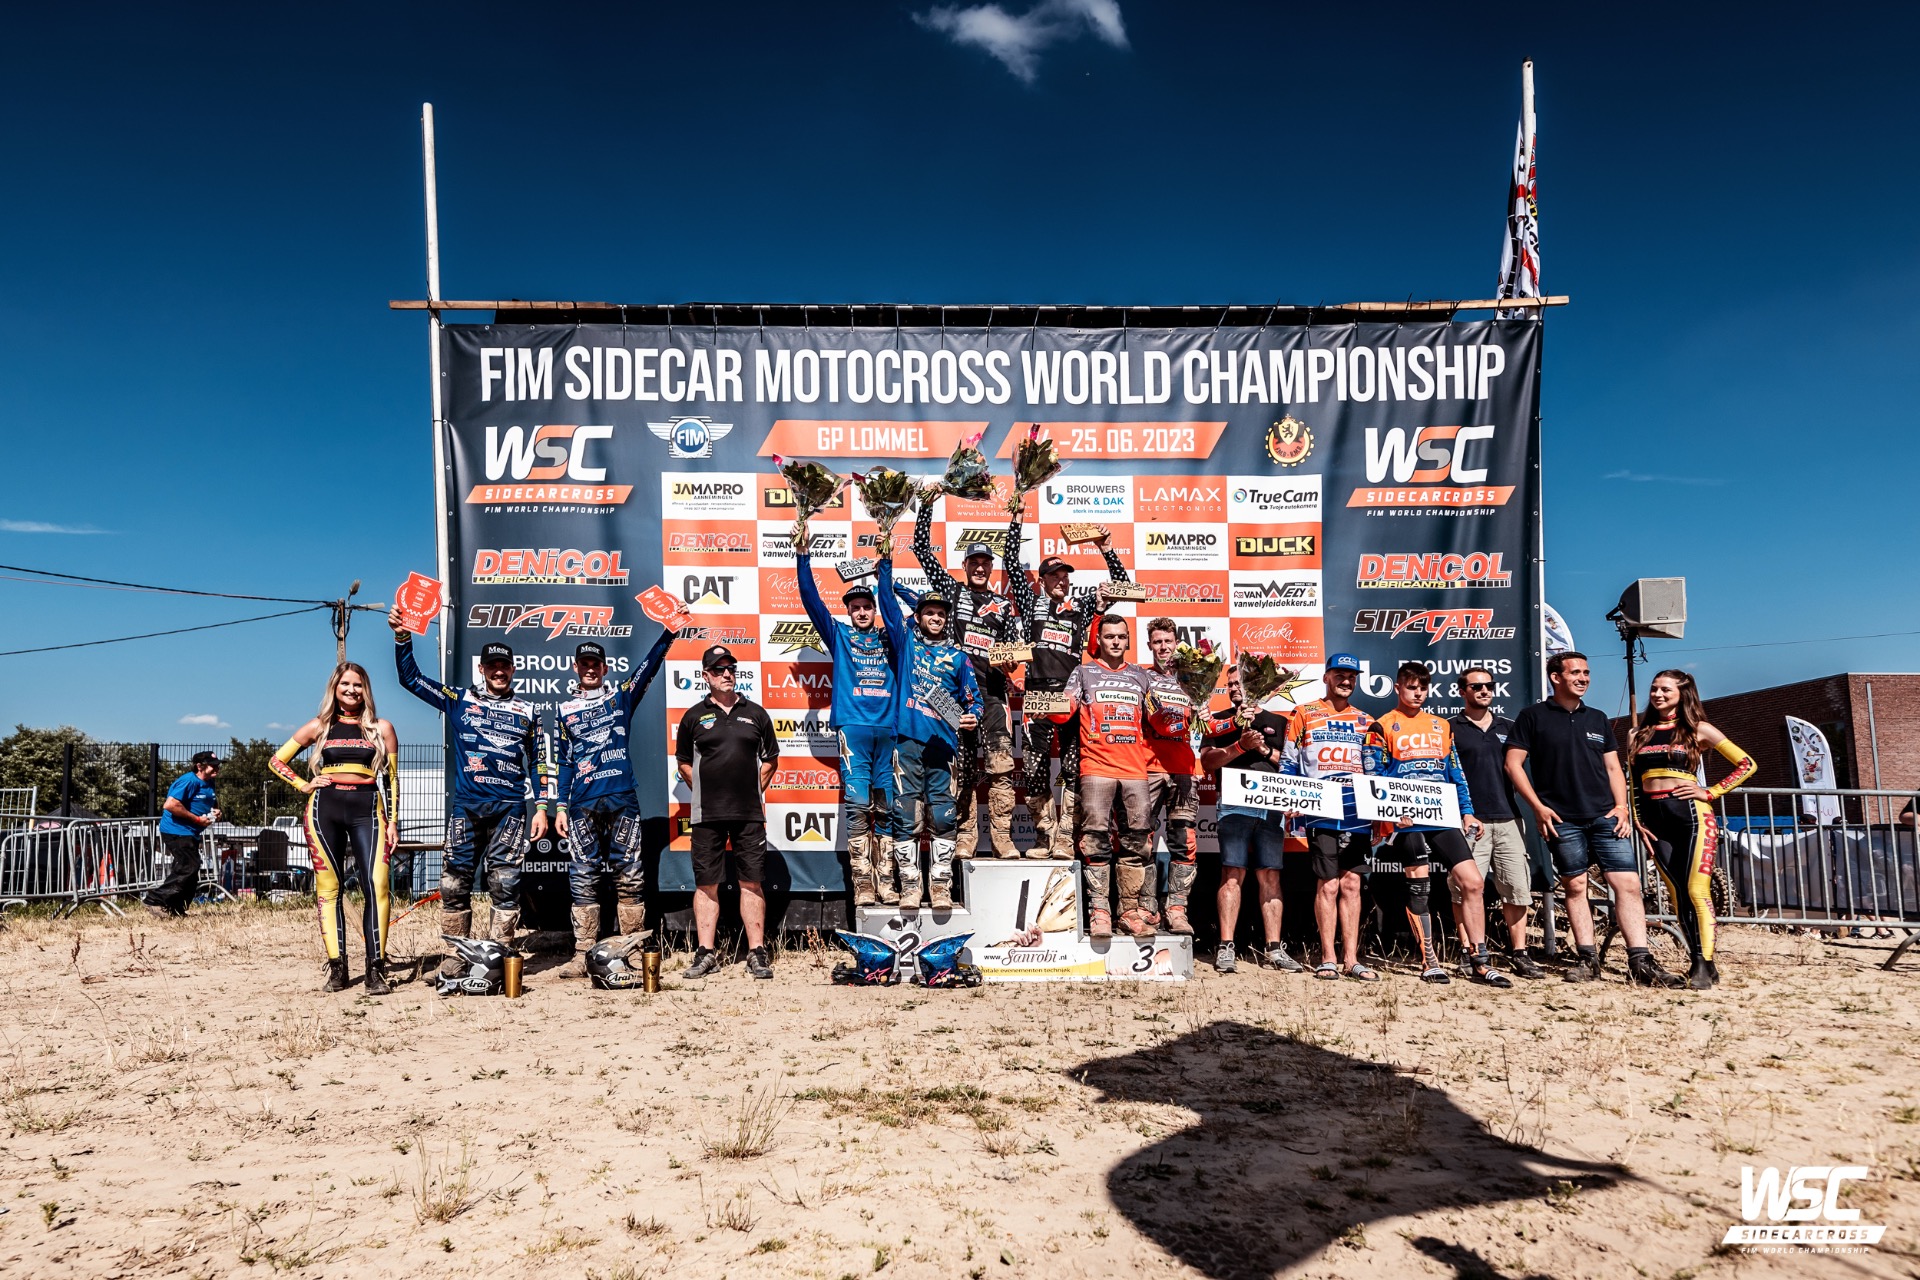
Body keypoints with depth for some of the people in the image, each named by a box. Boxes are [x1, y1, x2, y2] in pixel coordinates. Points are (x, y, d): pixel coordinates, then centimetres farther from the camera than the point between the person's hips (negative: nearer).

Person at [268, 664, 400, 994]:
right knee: (328, 888, 1)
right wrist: (303, 785, 4)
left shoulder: (381, 728, 10)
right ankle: (337, 968, 7)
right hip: (324, 808, 1)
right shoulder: (319, 727, 12)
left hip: (367, 808, -1)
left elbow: (391, 778, 10)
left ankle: (376, 969, -12)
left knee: (378, 885, -15)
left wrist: (392, 822, 3)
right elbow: (276, 761, 18)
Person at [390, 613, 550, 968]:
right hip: (466, 806, 1)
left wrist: (541, 807, 6)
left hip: (509, 809, 0)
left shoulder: (527, 712, 13)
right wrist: (402, 637, -3)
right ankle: (457, 956, 9)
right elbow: (411, 678, 10)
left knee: (505, 884, -3)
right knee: (454, 882, -1)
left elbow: (538, 763, 14)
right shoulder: (460, 700, 12)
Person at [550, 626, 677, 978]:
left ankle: (634, 951, 4)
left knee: (629, 874, -1)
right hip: (583, 804, 1)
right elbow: (562, 762, 14)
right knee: (584, 876, 1)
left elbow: (650, 665, -2)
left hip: (622, 799, -1)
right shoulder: (564, 710, 15)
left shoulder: (621, 695, 12)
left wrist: (670, 631, -16)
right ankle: (583, 955, 4)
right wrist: (560, 807, 7)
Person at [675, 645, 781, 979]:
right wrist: (705, 791, 6)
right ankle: (706, 953, 9)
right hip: (707, 815, 0)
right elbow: (684, 763, 15)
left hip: (749, 813, 0)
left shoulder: (755, 713, 9)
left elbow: (770, 759, 16)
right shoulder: (694, 716, 7)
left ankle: (757, 954, 5)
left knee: (752, 883, 1)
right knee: (706, 884, 2)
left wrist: (754, 790, 8)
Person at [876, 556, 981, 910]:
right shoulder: (905, 641, 13)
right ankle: (909, 887, 4)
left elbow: (973, 697, 14)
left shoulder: (957, 657, 15)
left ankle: (941, 887, 5)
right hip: (907, 739, -1)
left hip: (943, 742, 1)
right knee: (906, 816, -1)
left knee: (943, 816, -1)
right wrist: (886, 562, 0)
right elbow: (888, 602, 7)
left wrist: (972, 715, -7)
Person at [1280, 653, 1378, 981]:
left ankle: (1351, 959, 10)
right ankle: (1328, 958, 6)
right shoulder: (1303, 715, 6)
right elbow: (1288, 762, 4)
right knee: (1328, 884, -3)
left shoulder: (1366, 721, 16)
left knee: (1351, 884, 5)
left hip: (1357, 814, 4)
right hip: (1320, 812, -3)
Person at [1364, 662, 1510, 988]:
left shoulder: (1442, 726, 17)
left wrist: (1467, 812, 10)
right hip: (1407, 821, -4)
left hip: (1444, 817, 4)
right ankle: (1429, 963, 10)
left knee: (1472, 881, -5)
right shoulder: (1382, 728, 3)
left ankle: (1479, 962, 2)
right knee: (1419, 889, 0)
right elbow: (1374, 779, -2)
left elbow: (1456, 774, 19)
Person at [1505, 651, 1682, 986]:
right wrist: (1538, 806, -9)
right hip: (1562, 820, -3)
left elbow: (1613, 768, 17)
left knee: (1628, 884, -6)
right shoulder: (1533, 716, 3)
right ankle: (1587, 959, 10)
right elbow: (1513, 763, -2)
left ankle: (1641, 962, -4)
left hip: (1605, 816, 3)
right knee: (1575, 887, 2)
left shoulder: (1598, 719, 17)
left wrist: (1621, 806, 2)